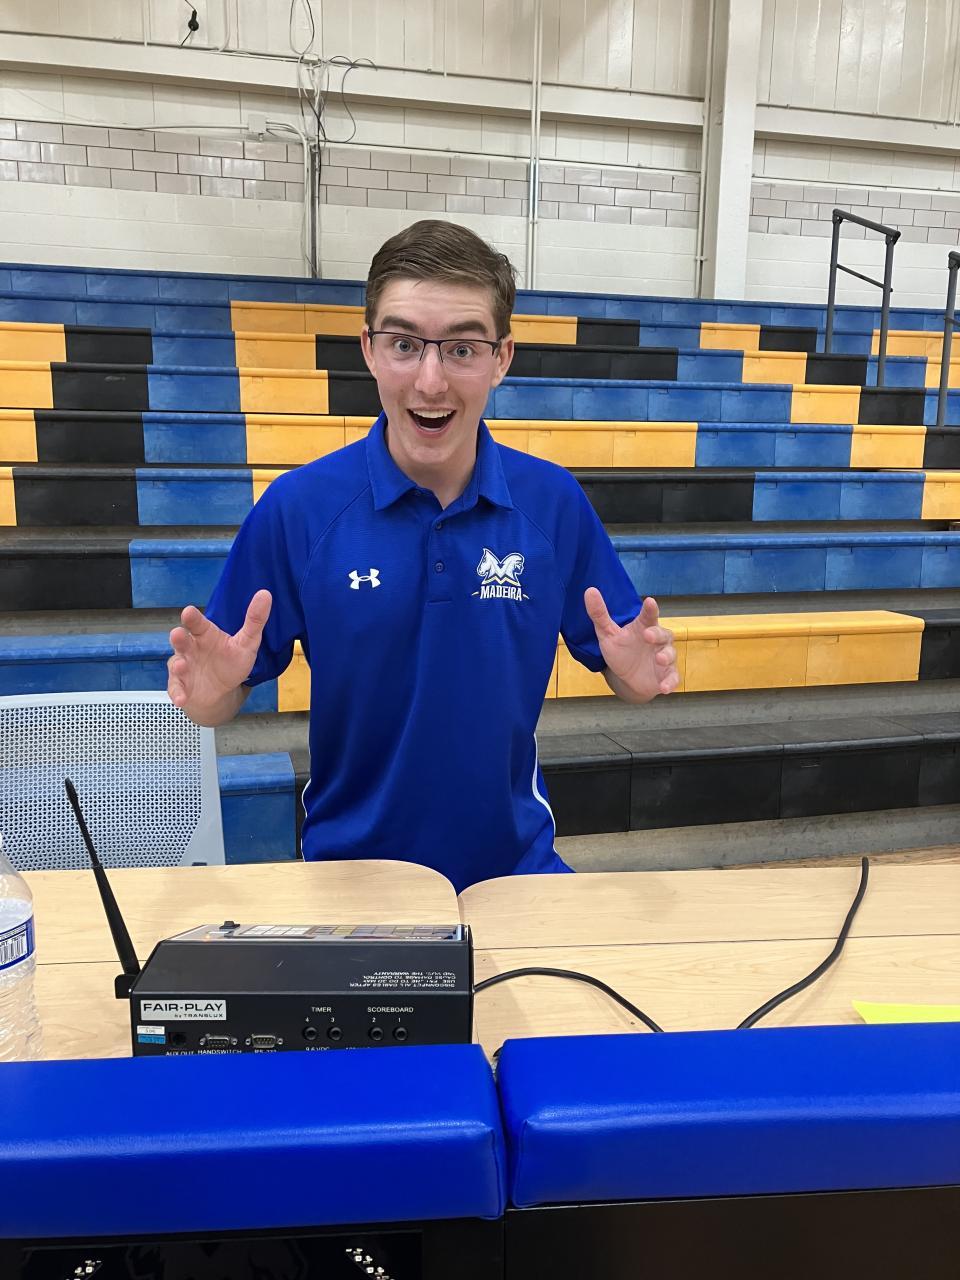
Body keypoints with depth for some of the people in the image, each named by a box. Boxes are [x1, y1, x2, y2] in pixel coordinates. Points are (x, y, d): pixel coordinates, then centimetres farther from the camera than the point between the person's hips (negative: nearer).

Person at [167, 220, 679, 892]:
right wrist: (210, 691, -25)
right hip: (351, 863, 0)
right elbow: (227, 699, -3)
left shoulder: (555, 502, -6)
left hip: (514, 859, 1)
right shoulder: (295, 507, -10)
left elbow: (619, 669, 3)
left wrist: (636, 674, -19)